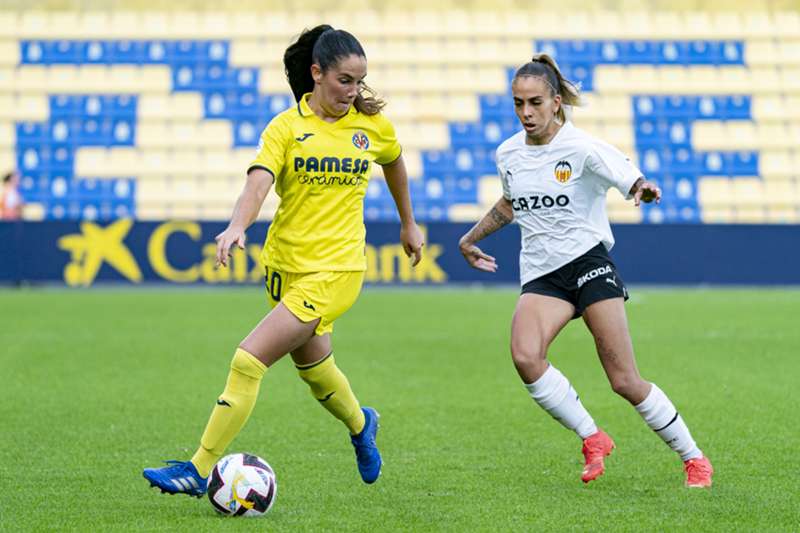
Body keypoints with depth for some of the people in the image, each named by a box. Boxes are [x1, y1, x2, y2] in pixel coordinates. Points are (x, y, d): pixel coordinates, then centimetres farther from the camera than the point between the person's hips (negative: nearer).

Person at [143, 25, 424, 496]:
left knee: (248, 362, -15)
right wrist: (238, 225, -39)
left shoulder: (374, 125, 0)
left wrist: (409, 224, 32)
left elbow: (394, 163, 22)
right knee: (313, 367, 22)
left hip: (336, 268, -3)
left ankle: (201, 470, -9)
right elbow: (259, 182, -20)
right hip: (285, 263, 3)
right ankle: (361, 424, 55)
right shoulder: (286, 127, -4)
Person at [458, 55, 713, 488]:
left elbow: (634, 182, -14)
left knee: (624, 381, -8)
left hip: (588, 261, -4)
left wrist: (645, 190, -37)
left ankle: (693, 457, 12)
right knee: (525, 356, -26)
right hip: (540, 276, 4)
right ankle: (592, 439, -8)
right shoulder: (507, 155, 7)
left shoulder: (583, 149, -10)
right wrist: (470, 238, 32)